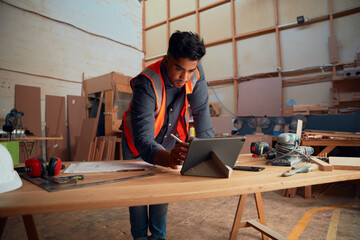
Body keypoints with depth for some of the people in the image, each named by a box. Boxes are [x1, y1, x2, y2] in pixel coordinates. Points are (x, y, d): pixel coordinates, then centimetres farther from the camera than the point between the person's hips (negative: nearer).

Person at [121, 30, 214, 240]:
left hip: (169, 139, 3)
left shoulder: (195, 71, -22)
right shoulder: (147, 84, -37)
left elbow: (201, 110, -20)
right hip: (139, 143, -3)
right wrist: (168, 158, -65)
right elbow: (143, 139, -44)